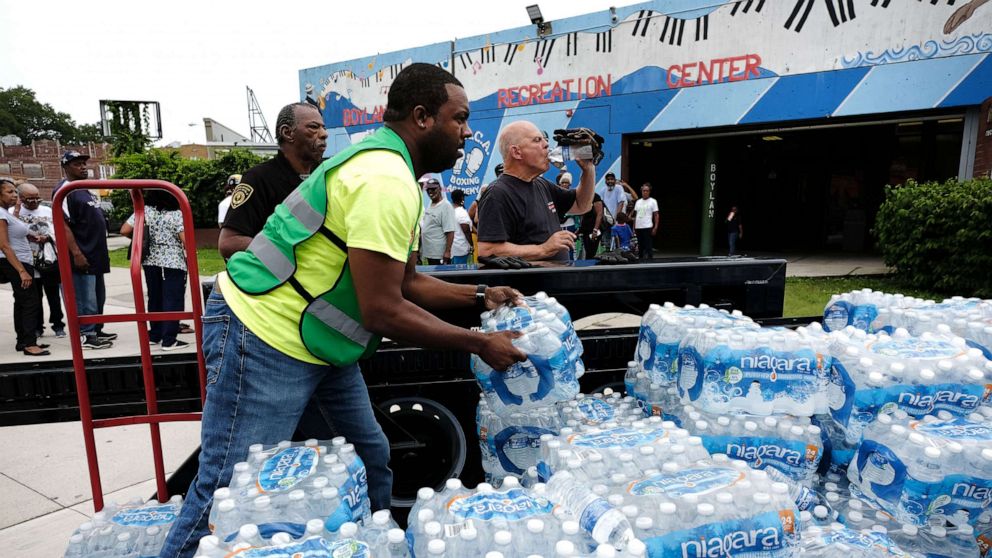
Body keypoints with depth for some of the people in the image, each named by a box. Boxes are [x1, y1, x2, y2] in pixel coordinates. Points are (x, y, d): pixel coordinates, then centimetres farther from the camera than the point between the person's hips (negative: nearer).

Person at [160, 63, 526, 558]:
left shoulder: (389, 168, 10)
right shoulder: (386, 180, -23)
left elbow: (406, 284, 14)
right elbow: (384, 313, -26)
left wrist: (480, 295, 4)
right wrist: (480, 344, -16)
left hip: (317, 338, 11)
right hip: (266, 336, -11)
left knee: (371, 459, 16)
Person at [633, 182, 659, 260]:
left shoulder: (653, 201, 1)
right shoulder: (638, 202, 14)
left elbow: (656, 215, -1)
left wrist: (655, 227, -9)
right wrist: (633, 227, 10)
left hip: (647, 227, -5)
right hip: (638, 227, 5)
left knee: (648, 246, -6)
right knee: (640, 246, 10)